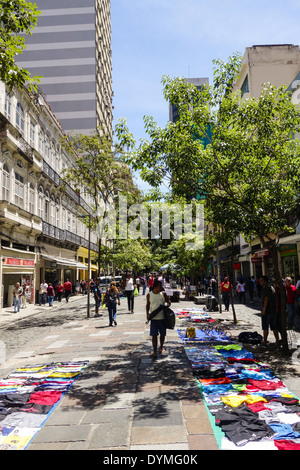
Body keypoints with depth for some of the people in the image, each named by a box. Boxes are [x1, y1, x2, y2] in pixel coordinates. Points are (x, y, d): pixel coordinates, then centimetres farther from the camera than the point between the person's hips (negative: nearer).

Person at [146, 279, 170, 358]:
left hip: (163, 317, 1)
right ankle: (155, 351, 3)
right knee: (154, 335, -4)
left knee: (163, 334, 13)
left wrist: (168, 304, -11)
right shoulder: (149, 295, -2)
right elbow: (147, 305, 10)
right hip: (153, 318, -1)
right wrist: (147, 313, -1)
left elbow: (168, 301, 12)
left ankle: (162, 347, 37)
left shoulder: (163, 294, -1)